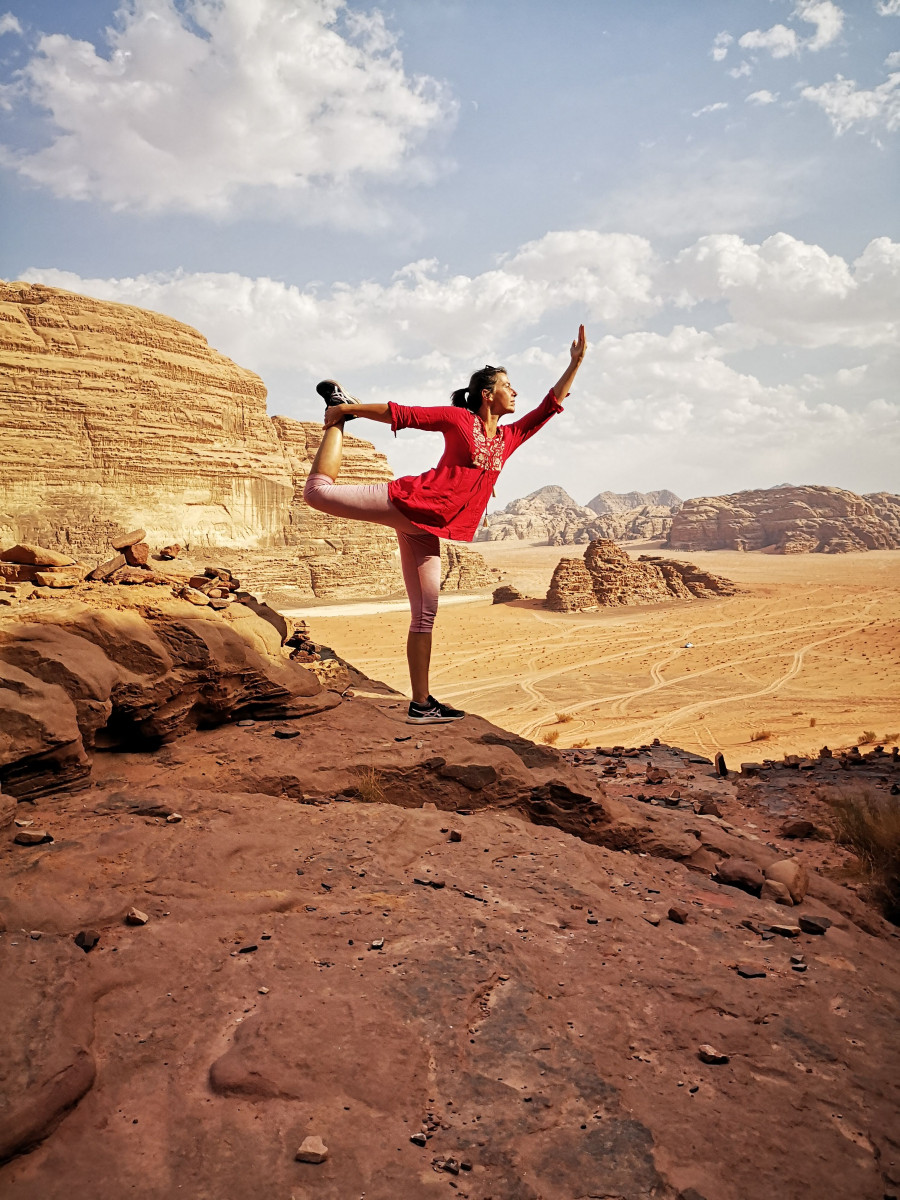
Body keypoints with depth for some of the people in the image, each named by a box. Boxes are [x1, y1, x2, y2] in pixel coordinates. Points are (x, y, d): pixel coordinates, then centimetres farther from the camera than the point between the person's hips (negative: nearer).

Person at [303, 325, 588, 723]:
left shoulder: (510, 437, 16)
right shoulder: (457, 418, 1)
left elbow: (550, 405, 21)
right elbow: (401, 413, 2)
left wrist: (575, 362, 16)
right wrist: (347, 411, 3)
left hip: (427, 530, 5)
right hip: (408, 502, -5)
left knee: (425, 615, 2)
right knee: (319, 491, -13)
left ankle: (421, 704, 6)